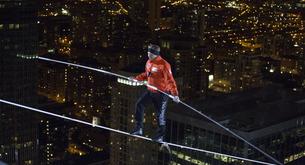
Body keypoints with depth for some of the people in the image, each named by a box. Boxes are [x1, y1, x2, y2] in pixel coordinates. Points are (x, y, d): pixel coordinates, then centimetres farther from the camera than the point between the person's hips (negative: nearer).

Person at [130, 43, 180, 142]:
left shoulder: (164, 64, -20)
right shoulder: (149, 62, 3)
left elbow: (170, 80, -23)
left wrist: (175, 94, -29)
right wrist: (136, 79, 15)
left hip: (162, 93, -7)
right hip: (150, 91, 7)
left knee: (160, 115, 2)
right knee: (139, 104, -8)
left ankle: (160, 136, 17)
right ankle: (138, 129, -1)